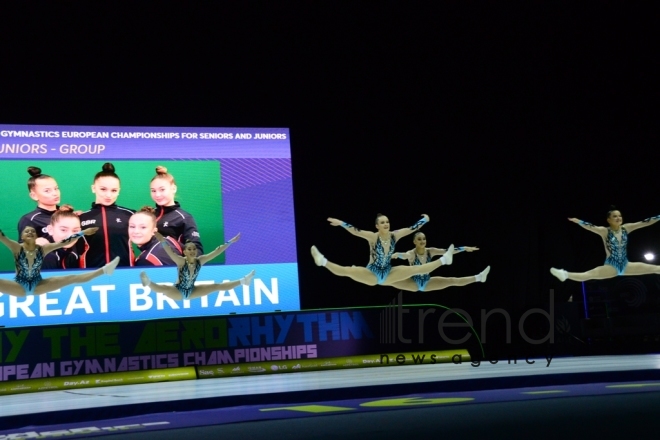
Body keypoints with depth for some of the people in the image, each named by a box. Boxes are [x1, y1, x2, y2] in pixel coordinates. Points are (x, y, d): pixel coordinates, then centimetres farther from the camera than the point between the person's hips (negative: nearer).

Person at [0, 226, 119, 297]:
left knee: (71, 278, -6)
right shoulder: (17, 248, -14)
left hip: (38, 285, 2)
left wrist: (84, 232, -8)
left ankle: (104, 270, -5)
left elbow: (64, 242, -6)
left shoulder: (42, 249, -7)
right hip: (19, 287, -2)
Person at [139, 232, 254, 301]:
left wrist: (230, 242, -11)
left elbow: (216, 252, -9)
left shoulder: (200, 261, -10)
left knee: (217, 286, 8)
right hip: (177, 292, -5)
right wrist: (162, 241, -61)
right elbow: (170, 253, -44)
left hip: (192, 292, 5)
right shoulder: (181, 261, -25)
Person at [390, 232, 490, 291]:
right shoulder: (411, 254, -26)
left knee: (453, 281, -3)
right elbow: (403, 255, -48)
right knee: (391, 281, -27)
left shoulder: (430, 251, -12)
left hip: (427, 282, 3)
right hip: (413, 283, -3)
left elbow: (447, 251, -12)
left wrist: (465, 248, -18)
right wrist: (395, 255, -73)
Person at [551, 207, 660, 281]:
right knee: (589, 274, -27)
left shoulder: (626, 228, 3)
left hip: (625, 265, 5)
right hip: (611, 267, -5)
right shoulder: (605, 231, -9)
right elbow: (591, 227, -25)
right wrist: (578, 221, -40)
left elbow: (645, 222, 3)